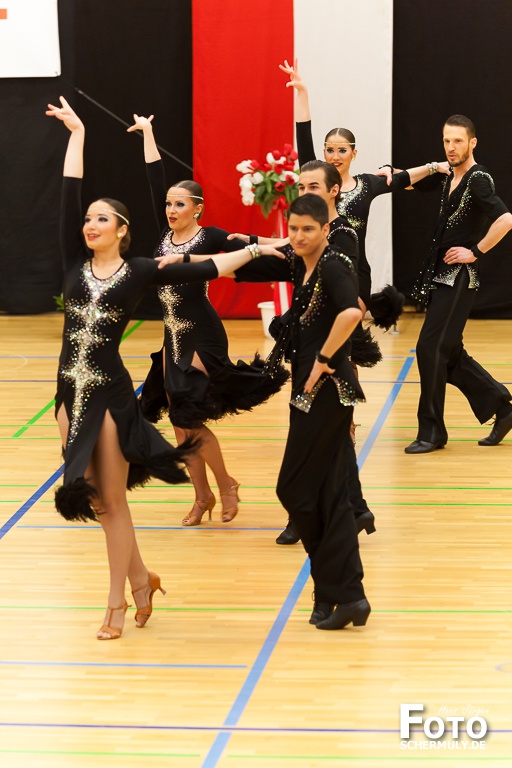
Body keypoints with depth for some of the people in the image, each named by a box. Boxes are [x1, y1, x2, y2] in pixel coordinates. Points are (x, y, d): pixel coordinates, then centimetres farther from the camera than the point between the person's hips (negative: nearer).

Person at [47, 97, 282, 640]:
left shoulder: (139, 271, -2)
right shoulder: (75, 264, 5)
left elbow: (205, 270, 0)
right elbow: (68, 197, 5)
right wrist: (76, 135, 7)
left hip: (111, 394, -4)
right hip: (71, 392, 4)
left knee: (111, 500, 2)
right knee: (92, 496, 10)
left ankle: (118, 601, 13)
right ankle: (141, 579, 29)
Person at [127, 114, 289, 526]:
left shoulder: (209, 237, -9)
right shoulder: (166, 234, 4)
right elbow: (155, 181, 7)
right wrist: (147, 132, 10)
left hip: (202, 337, -6)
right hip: (173, 337, 6)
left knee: (190, 419, -8)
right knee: (180, 423, 7)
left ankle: (226, 485, 12)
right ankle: (202, 496, 19)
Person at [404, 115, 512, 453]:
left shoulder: (478, 180, -15)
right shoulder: (448, 176, 11)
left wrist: (476, 252, -21)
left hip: (459, 278, -9)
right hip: (440, 276, 9)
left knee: (431, 348, -9)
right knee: (448, 353, 11)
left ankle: (432, 431, 0)